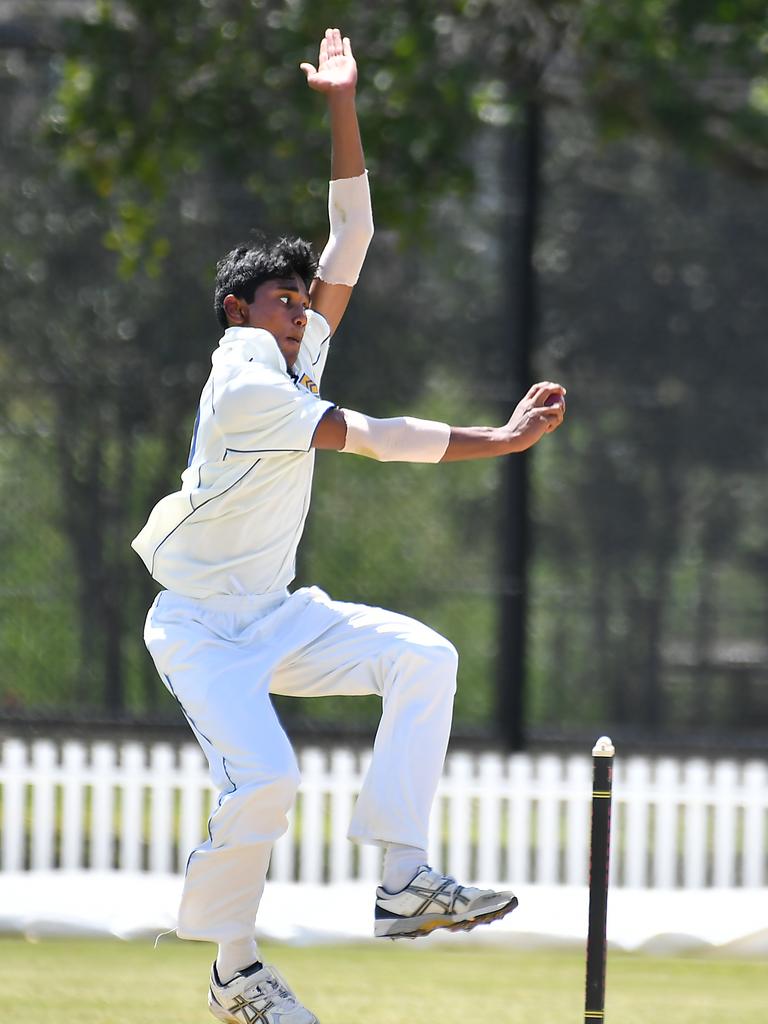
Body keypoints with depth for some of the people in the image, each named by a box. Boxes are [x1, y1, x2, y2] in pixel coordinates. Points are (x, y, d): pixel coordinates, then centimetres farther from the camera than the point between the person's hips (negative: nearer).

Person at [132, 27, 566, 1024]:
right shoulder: (247, 387, -20)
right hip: (201, 630, -9)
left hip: (274, 619, 9)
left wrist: (342, 108, -2)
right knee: (263, 779, -25)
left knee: (423, 658, -7)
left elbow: (351, 239, 3)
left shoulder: (298, 358, 4)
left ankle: (406, 883, -12)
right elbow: (373, 439, -26)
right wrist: (500, 439, -29)